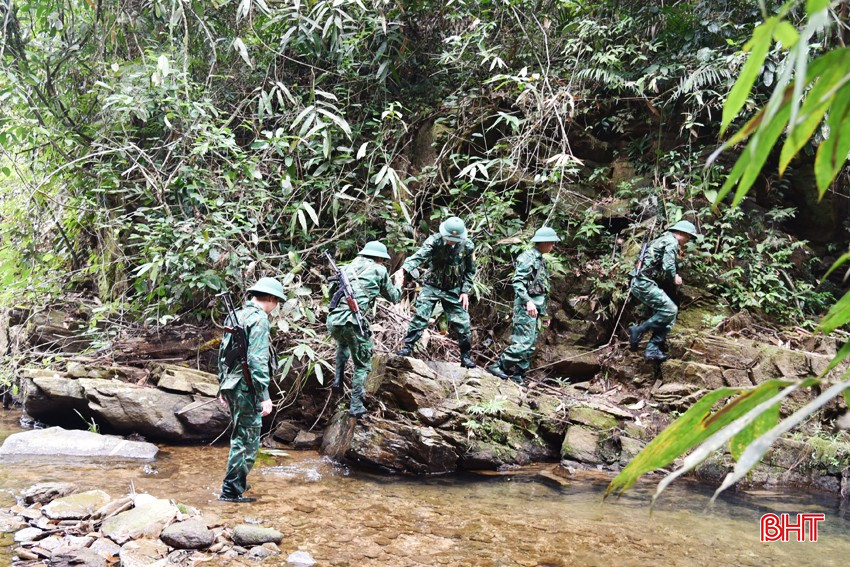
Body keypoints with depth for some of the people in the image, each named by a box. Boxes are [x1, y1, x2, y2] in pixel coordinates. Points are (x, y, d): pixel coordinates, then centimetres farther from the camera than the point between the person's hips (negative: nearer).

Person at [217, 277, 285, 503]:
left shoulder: (236, 316, 13)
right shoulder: (259, 319, -14)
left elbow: (223, 354, 17)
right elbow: (257, 361, -21)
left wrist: (223, 387, 24)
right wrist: (264, 396, -20)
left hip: (231, 385, 9)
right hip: (246, 388, -9)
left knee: (240, 435, 21)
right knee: (248, 440, -1)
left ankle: (238, 482, 31)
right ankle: (231, 491, 2)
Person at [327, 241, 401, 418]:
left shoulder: (347, 267, 20)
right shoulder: (379, 270, 9)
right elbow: (393, 297, 20)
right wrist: (399, 284, 41)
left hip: (333, 320, 5)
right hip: (353, 323, -5)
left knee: (343, 344, 39)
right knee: (362, 365, 15)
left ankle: (338, 380, 29)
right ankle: (356, 406, 12)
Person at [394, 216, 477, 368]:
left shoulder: (468, 246, -11)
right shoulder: (435, 240, -19)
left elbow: (470, 271, 2)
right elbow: (419, 256, -35)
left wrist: (465, 291, -5)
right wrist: (404, 269, -52)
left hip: (454, 290, 2)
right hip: (432, 286, -1)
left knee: (462, 322, 1)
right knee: (419, 316, -13)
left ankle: (465, 356, 17)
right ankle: (408, 347, -1)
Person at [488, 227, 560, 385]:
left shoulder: (540, 259, 18)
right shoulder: (528, 257, -11)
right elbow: (518, 282, -19)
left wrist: (542, 309, 20)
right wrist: (528, 301, -30)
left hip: (535, 308, 10)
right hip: (525, 307, -10)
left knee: (531, 344, 10)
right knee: (524, 342, -14)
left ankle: (518, 375, 15)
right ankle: (499, 367, -6)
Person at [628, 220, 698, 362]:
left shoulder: (663, 239, 25)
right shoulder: (672, 242, -6)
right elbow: (668, 266, -18)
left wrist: (673, 277, 17)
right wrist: (674, 278, 0)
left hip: (640, 282, 10)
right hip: (645, 283, -10)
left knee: (670, 313, 6)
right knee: (669, 310, -16)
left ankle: (653, 349, 1)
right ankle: (638, 330, -9)